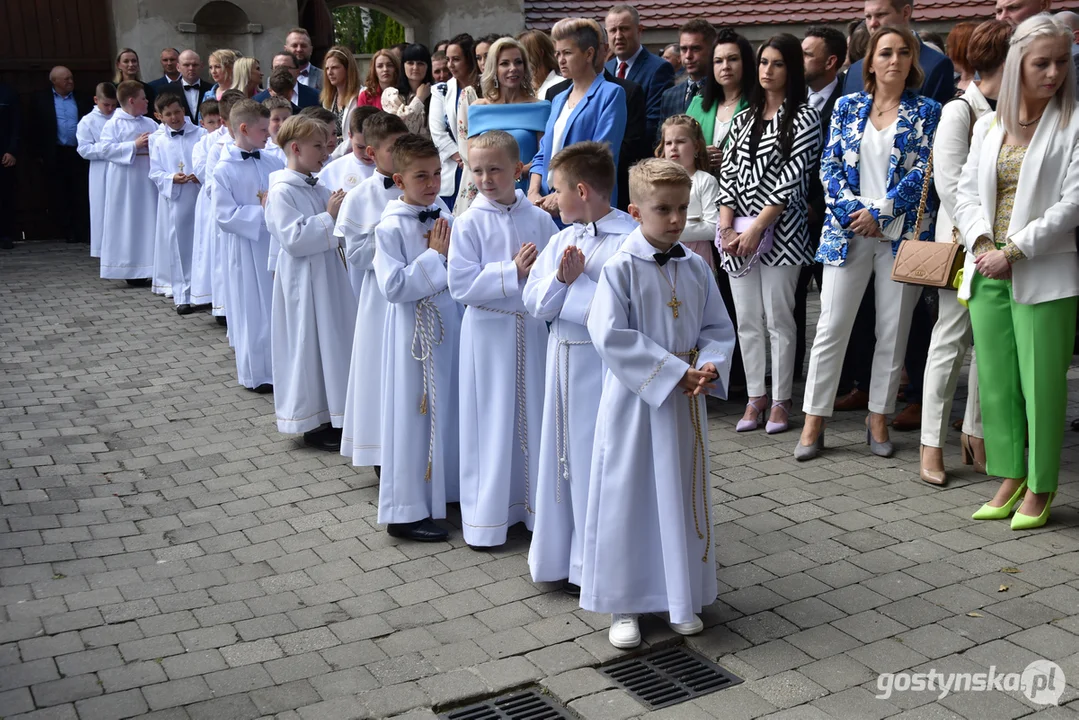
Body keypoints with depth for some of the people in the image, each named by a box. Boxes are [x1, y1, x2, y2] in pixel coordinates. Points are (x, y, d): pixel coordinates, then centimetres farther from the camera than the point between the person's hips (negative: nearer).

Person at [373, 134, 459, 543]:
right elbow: (392, 286, -21)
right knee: (413, 413, 2)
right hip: (414, 327, -6)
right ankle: (406, 512, 14)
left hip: (449, 320, 6)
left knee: (449, 406, 15)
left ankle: (446, 490, 35)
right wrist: (434, 255, -18)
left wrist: (449, 249, -6)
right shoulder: (391, 227, -14)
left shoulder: (444, 215, 4)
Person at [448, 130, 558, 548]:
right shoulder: (469, 223, -7)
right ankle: (487, 517, 18)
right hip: (488, 330, -3)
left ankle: (536, 505, 27)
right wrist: (513, 271, -18)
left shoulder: (540, 219, 1)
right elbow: (461, 286, -13)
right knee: (491, 421, 5)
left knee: (533, 416, 11)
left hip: (531, 327, 3)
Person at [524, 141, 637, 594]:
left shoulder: (629, 240, -13)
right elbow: (534, 302, 4)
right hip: (562, 359, 7)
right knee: (563, 454, 15)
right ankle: (563, 555, 31)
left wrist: (579, 280, -17)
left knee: (596, 458, 2)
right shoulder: (562, 240, 10)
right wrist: (561, 278, -12)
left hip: (603, 365, -7)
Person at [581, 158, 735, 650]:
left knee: (683, 496, 14)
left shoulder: (695, 268, 4)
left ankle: (682, 599, 29)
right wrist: (673, 372, -18)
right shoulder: (620, 268, -11)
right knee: (627, 499, 4)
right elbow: (610, 336, -18)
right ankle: (623, 604, 19)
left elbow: (719, 328, 9)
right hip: (635, 399, -5)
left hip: (685, 402, 5)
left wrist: (710, 367, -12)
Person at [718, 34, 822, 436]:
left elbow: (791, 179, -11)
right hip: (738, 232, 5)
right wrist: (727, 226, -2)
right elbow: (728, 174, 10)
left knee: (779, 319, 0)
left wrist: (757, 227, -15)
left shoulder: (803, 118, -3)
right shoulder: (744, 119, 15)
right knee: (747, 320, 7)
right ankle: (755, 398, 17)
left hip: (780, 230, -5)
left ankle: (780, 401, 10)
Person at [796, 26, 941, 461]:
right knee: (831, 327, -2)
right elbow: (830, 166, 5)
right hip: (848, 230, 1)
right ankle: (814, 422, 5)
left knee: (893, 330, 4)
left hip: (902, 232, 0)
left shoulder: (926, 112, 6)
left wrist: (879, 213, -12)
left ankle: (878, 420, 17)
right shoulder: (848, 107, 10)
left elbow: (923, 172, -3)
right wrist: (852, 211, -10)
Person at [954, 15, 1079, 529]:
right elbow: (966, 192, 10)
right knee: (995, 383, 9)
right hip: (988, 273, 5)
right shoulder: (988, 126, 13)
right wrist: (982, 244, -8)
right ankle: (1010, 481, 20)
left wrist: (1013, 252, -14)